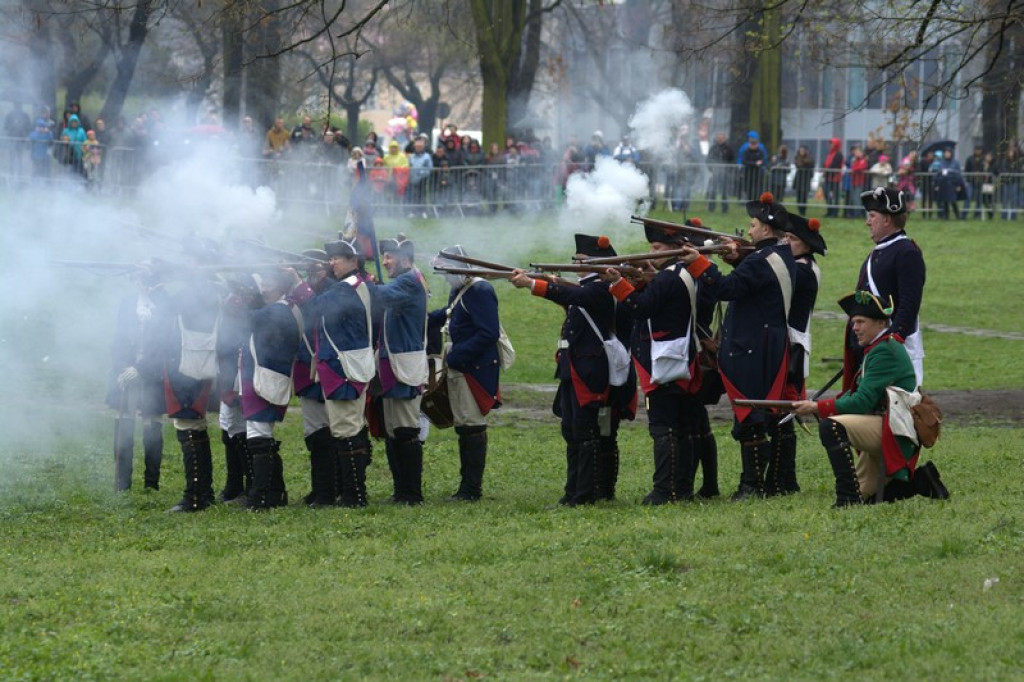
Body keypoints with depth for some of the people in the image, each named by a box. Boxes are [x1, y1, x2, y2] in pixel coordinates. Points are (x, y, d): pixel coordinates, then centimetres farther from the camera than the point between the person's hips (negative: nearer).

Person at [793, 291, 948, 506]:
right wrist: (818, 406, -3)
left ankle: (848, 497, -27)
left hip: (894, 430, -11)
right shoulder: (878, 348, 18)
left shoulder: (884, 351, -15)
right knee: (864, 498, 15)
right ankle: (922, 481, 20)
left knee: (830, 427, -29)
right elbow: (857, 394, 14)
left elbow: (862, 401, -21)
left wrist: (817, 407, -17)